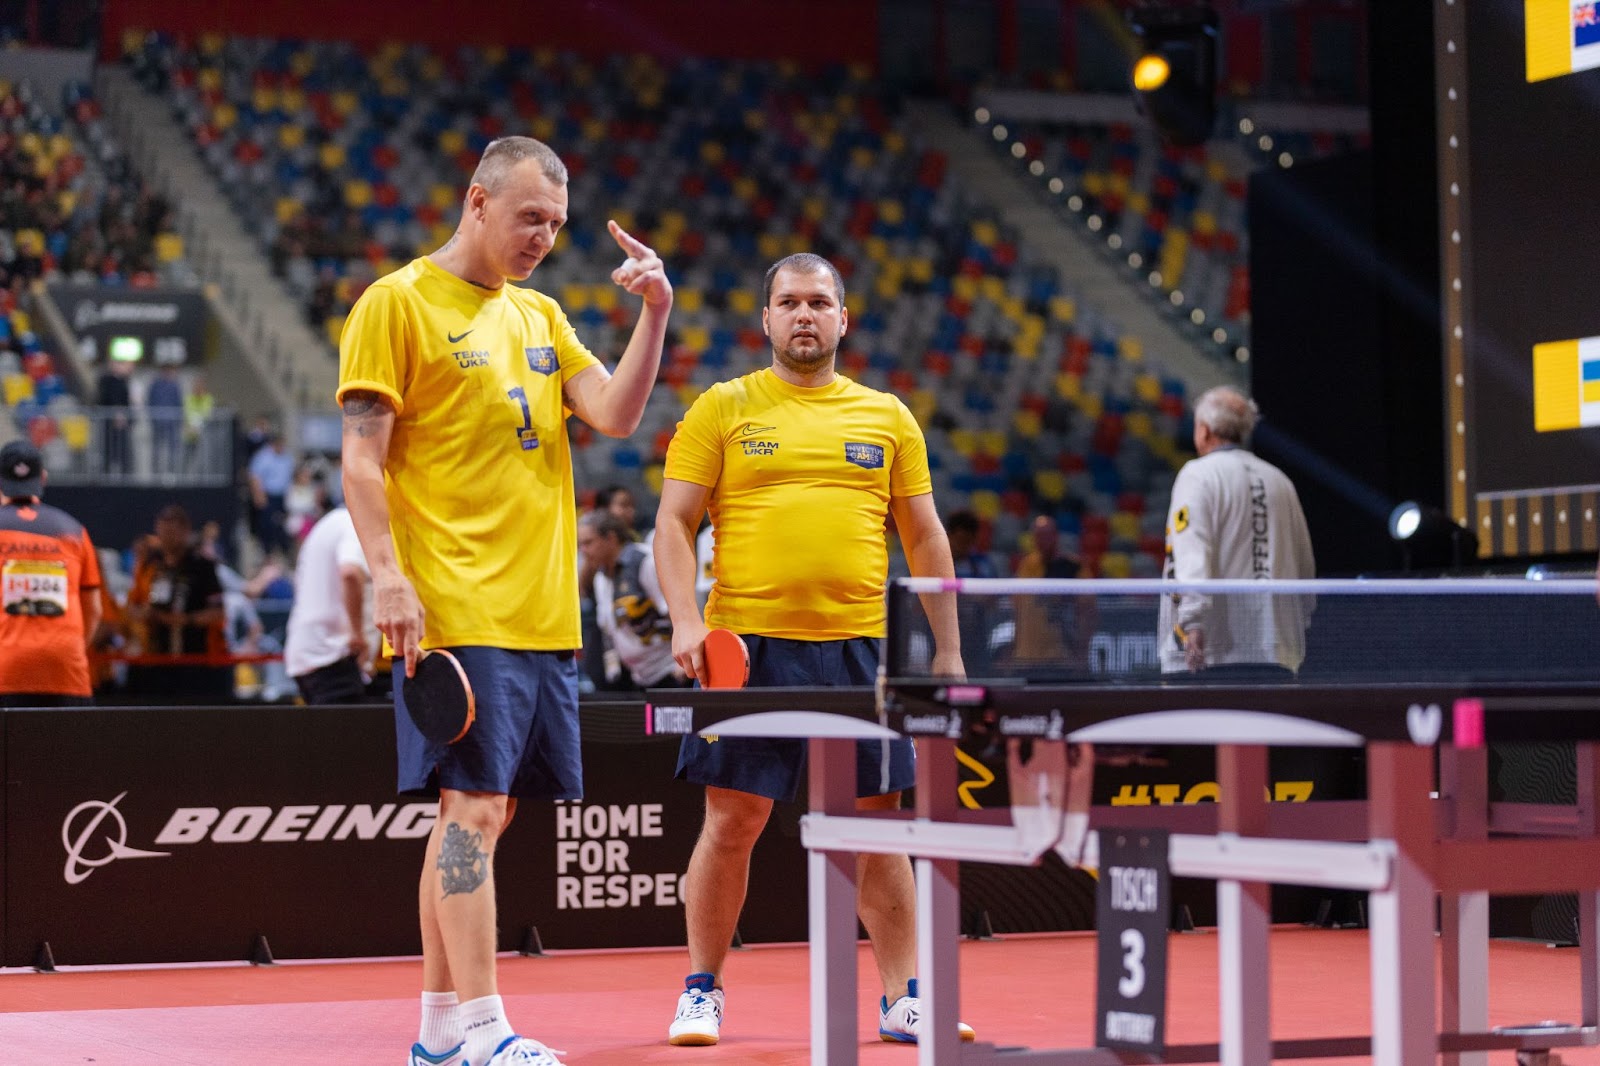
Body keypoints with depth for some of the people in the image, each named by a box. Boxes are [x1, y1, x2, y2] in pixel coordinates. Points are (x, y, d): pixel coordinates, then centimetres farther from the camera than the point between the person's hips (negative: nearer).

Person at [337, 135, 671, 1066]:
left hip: (543, 615, 7)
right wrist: (390, 576, -16)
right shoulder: (399, 303, -2)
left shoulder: (542, 316, 18)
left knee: (480, 810, 9)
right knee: (474, 806, -12)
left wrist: (655, 317, -6)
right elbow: (363, 456, -7)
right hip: (455, 614, -7)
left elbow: (616, 415, 7)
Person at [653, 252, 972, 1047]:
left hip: (859, 647, 2)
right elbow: (674, 522, 3)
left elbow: (925, 538, 14)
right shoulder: (722, 409, 6)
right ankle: (702, 992, 13)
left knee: (877, 821, 4)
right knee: (732, 819, 0)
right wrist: (685, 620, -11)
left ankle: (903, 999, 11)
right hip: (748, 646, -2)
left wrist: (948, 647, 9)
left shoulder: (888, 417, 12)